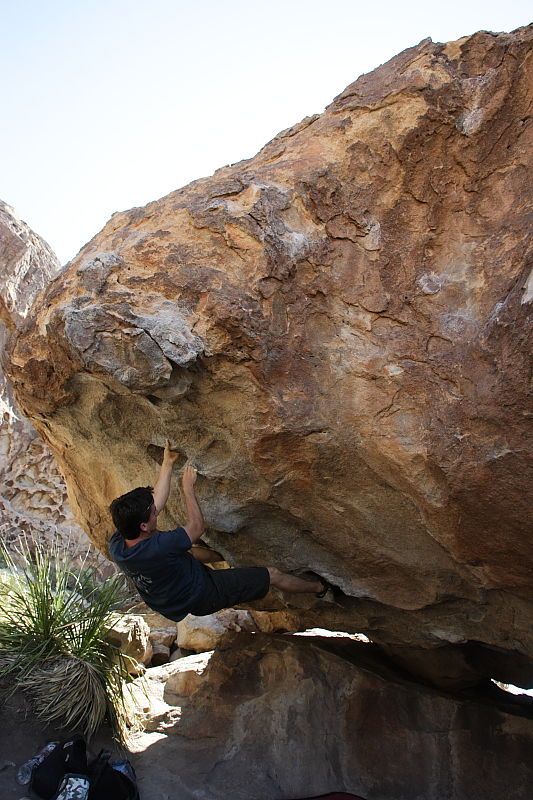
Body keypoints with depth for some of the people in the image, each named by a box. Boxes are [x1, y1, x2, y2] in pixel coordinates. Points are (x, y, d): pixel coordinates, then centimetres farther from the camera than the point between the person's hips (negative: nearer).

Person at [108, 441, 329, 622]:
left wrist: (167, 464, -5)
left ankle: (224, 557, 54)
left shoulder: (116, 544, -19)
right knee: (272, 574, 4)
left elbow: (155, 502, -8)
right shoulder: (157, 548, -42)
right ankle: (319, 588, 28)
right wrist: (187, 486, -14)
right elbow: (197, 526, -23)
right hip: (203, 596, -7)